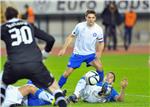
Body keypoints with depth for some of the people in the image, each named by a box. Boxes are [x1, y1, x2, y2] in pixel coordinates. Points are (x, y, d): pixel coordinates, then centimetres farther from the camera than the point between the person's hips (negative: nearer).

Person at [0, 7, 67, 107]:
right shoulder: (29, 25, 20)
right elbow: (50, 39, 19)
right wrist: (44, 53, 35)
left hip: (14, 66, 0)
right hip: (35, 64, 0)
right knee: (54, 87, 12)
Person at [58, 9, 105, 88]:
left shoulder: (98, 29, -11)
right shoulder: (80, 26, -14)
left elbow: (101, 42, 4)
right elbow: (71, 37, -2)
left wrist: (99, 53, -12)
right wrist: (64, 49, -4)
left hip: (90, 54, 1)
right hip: (78, 53, -1)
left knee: (99, 66, -19)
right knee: (68, 72, -3)